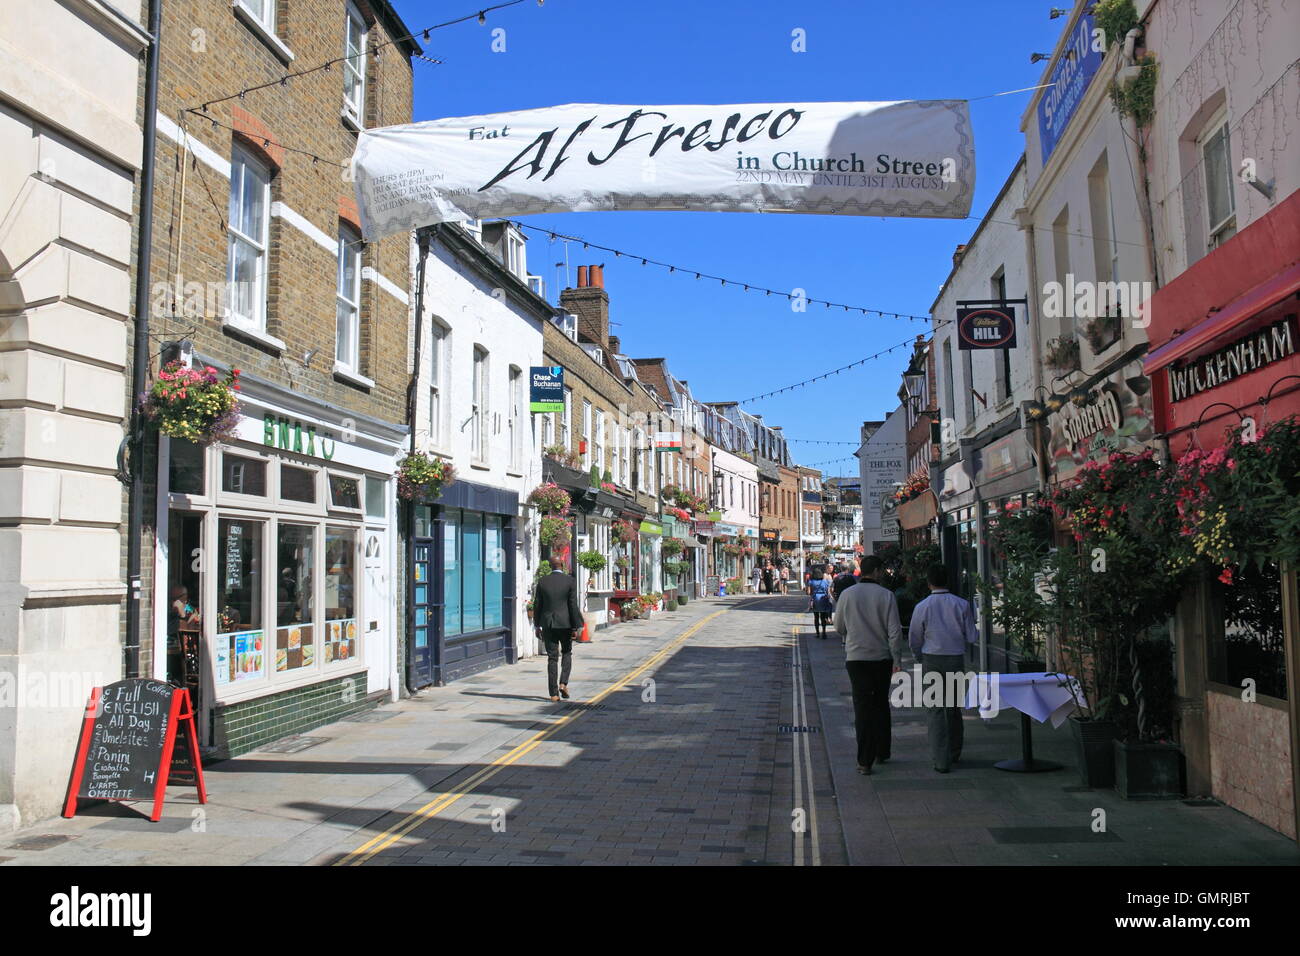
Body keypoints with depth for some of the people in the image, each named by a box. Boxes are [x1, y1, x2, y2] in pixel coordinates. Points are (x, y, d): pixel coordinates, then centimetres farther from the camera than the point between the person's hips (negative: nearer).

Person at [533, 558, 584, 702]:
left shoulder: (542, 582, 0)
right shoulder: (570, 581, -6)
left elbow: (537, 605, 4)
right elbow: (573, 605, -8)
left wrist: (537, 626, 14)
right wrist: (577, 627, -4)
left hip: (548, 624, 2)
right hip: (565, 623, -2)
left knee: (552, 658, 6)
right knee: (567, 653, 19)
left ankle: (554, 694, 5)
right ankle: (563, 683, 2)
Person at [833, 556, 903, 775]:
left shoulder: (847, 594, -3)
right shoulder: (886, 595, -7)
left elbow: (839, 628, 5)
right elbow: (895, 630, -9)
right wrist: (897, 660, -2)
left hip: (856, 657, 0)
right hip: (882, 658, 0)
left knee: (862, 708, 1)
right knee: (881, 704, 18)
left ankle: (865, 761, -4)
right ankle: (882, 752, 28)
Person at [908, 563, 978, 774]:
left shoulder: (922, 607, -6)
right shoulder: (962, 605, -3)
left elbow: (914, 640, 3)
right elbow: (972, 637, 0)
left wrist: (922, 659, 22)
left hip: (931, 661, -2)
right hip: (956, 660, 2)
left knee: (935, 710, 3)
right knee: (954, 707, 17)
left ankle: (941, 759, -2)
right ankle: (954, 753, 33)